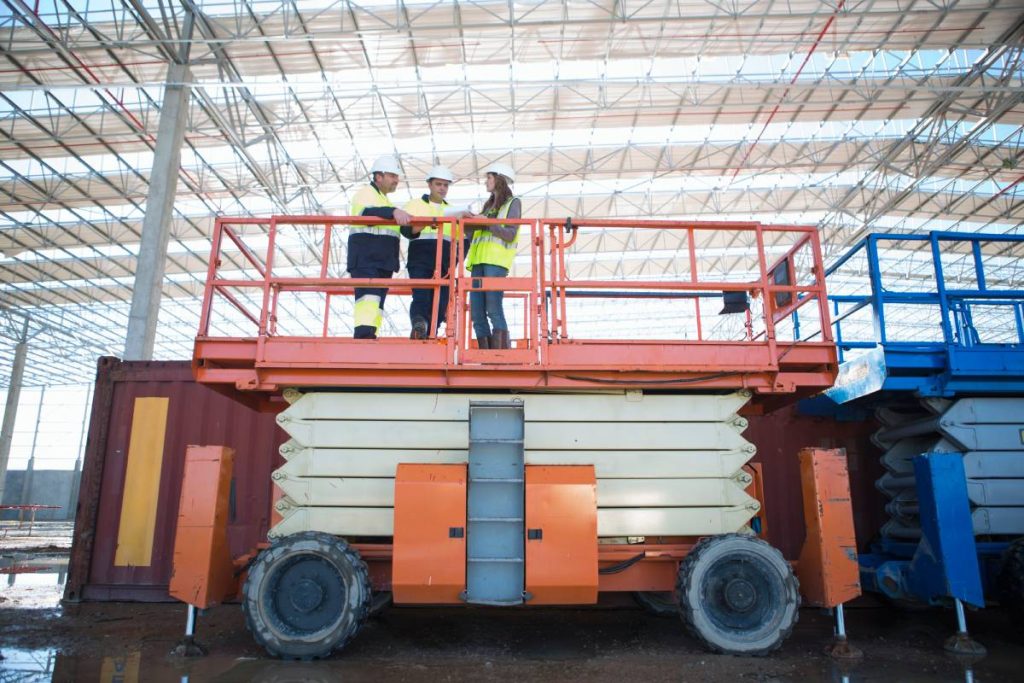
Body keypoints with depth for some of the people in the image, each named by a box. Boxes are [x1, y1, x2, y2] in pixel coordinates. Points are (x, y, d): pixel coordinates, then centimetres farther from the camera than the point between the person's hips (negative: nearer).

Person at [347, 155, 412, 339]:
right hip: (366, 258, -9)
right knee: (369, 296, -22)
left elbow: (400, 226, 37)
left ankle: (368, 338, 6)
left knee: (377, 302, 5)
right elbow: (368, 213, -21)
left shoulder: (384, 201, 30)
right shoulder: (366, 193, 1)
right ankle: (364, 335, -32)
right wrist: (393, 211, -37)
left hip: (383, 261, 9)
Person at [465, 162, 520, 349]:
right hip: (479, 260, 7)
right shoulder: (488, 205, 29)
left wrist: (487, 224, -11)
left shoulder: (513, 202, 9)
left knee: (494, 310, -15)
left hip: (496, 261, -7)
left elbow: (510, 235, -5)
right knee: (477, 314, -1)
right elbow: (476, 231, 21)